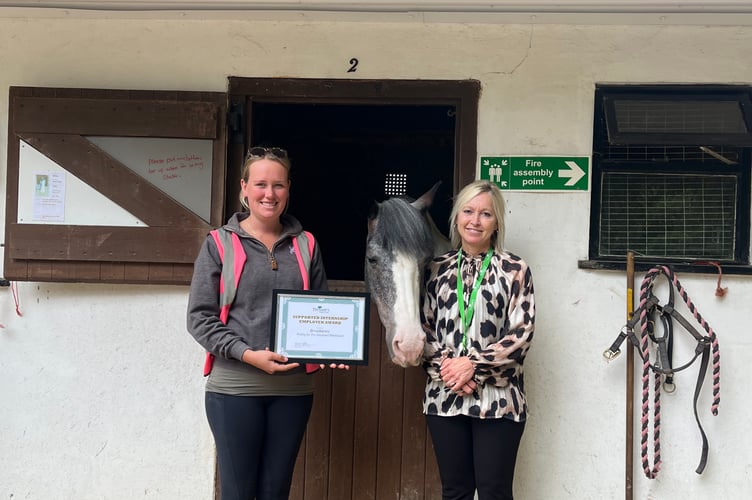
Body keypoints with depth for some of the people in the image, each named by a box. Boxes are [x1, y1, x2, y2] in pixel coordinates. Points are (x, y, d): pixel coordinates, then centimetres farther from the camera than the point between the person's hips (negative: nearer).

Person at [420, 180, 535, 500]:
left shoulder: (515, 271, 0)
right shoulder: (437, 270, 9)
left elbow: (521, 335, -7)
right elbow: (423, 328, 8)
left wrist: (473, 365, -16)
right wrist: (446, 368, -10)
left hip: (497, 398, -3)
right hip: (444, 396, 3)